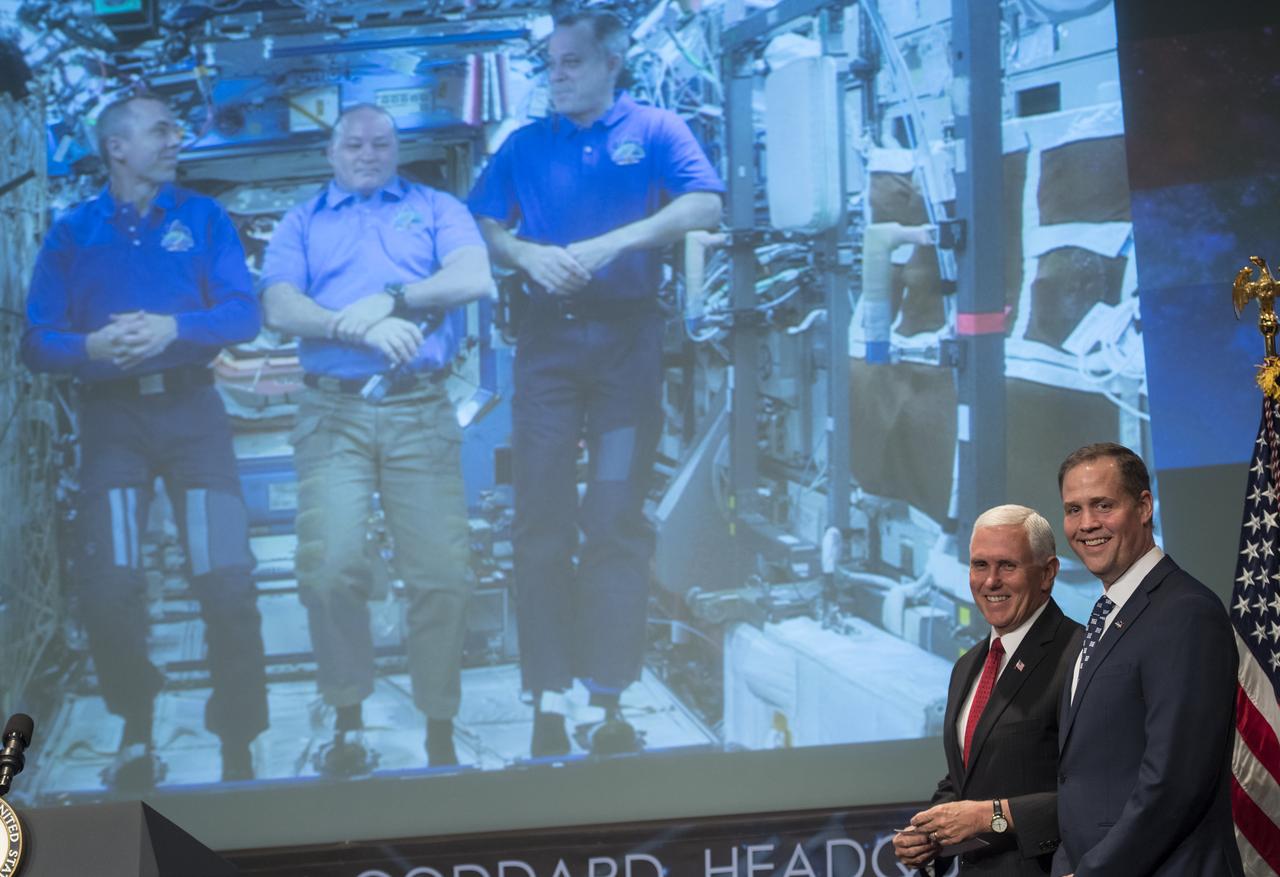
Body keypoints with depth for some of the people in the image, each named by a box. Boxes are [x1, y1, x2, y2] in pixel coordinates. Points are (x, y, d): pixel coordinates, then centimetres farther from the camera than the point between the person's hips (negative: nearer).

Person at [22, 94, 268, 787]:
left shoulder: (202, 218, 9)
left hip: (191, 409, 0)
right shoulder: (72, 234, 8)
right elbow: (37, 341, 1)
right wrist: (93, 347, -19)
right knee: (107, 588, -8)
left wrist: (174, 329, -19)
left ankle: (238, 751, 1)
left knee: (228, 585, -9)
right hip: (111, 415, 0)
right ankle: (136, 729, 16)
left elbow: (243, 312, -2)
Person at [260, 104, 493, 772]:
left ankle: (440, 736, 2)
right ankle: (347, 722, -1)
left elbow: (474, 278, -1)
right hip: (333, 412, 0)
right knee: (330, 567, -15)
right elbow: (280, 307, 2)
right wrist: (360, 328, -14)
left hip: (422, 412, 0)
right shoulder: (302, 223, 18)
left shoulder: (436, 210, 17)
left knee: (441, 575, -7)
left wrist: (392, 300, -12)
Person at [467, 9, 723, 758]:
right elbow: (483, 229, 10)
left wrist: (613, 244, -17)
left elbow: (705, 207, -9)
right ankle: (550, 699, -1)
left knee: (618, 518, -3)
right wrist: (528, 254, -10)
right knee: (542, 519, -2)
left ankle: (609, 697, -2)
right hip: (549, 337, 2)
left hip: (628, 336, -2)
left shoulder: (655, 132, 6)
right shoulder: (526, 145, 15)